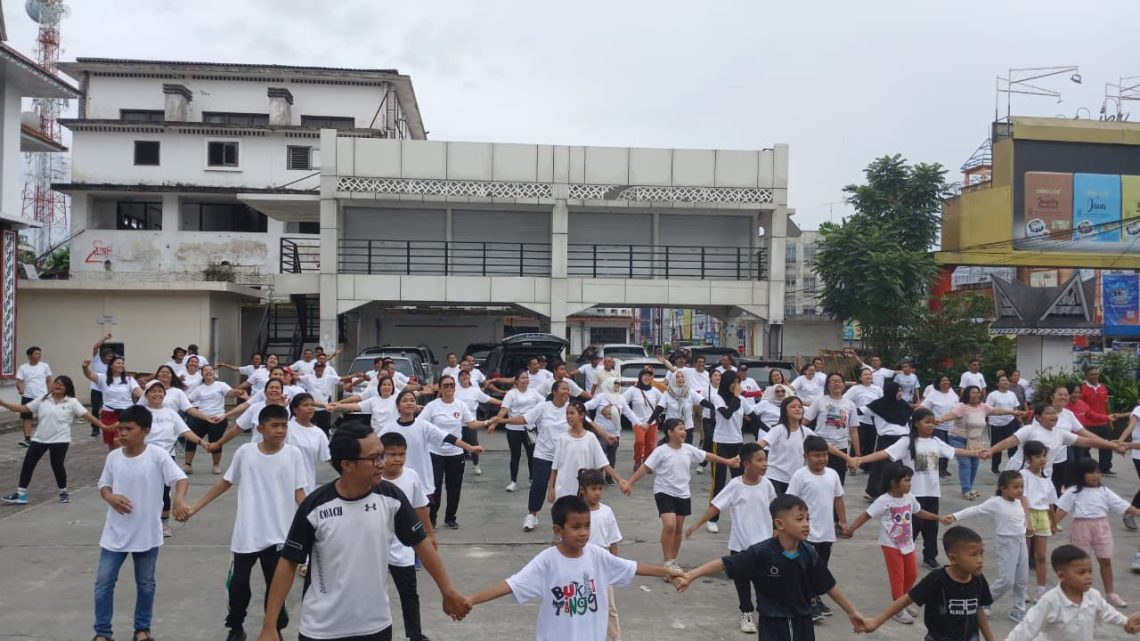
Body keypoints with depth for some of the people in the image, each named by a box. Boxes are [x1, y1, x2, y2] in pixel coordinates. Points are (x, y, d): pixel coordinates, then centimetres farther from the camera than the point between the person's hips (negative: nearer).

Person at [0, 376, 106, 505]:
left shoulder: (72, 402, -3)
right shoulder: (42, 399, 6)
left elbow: (87, 415, -6)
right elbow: (23, 408, 8)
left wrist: (103, 426, -12)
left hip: (60, 440, -4)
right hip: (39, 439, 4)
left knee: (57, 465, -1)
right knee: (27, 464, 1)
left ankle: (63, 492, 21)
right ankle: (20, 495, 11)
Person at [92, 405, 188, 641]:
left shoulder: (158, 455, -14)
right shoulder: (113, 457, -3)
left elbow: (180, 478, -18)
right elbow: (103, 485, 8)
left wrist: (179, 498, -38)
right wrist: (111, 498, -14)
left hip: (147, 533, -2)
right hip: (115, 533, 3)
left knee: (146, 584, 13)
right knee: (103, 582, 5)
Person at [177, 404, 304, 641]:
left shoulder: (294, 454, -7)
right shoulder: (245, 452, -4)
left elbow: (299, 494, -5)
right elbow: (224, 483, 8)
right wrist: (194, 508, 6)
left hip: (279, 535, -1)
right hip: (246, 534, 1)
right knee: (238, 583, 11)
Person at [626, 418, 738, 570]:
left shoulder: (688, 449, 1)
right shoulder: (661, 451, -15)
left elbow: (707, 456, 14)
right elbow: (645, 467, -17)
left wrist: (727, 462, 22)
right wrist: (630, 482, -27)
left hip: (683, 494, 6)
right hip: (664, 493, -6)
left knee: (678, 529, 12)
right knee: (670, 525, -20)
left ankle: (673, 561, 27)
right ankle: (668, 563, -9)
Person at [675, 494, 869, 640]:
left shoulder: (809, 554, -9)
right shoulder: (761, 553, -21)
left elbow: (829, 586, 4)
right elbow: (724, 563, -22)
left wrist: (852, 612, 12)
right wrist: (690, 575, -30)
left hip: (802, 624, 4)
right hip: (773, 625, -4)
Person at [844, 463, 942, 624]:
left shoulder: (909, 498, -1)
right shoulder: (884, 501, -22)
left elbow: (918, 512, 18)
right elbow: (866, 515, -22)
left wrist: (938, 518, 23)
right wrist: (851, 529, -31)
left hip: (907, 543, 7)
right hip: (891, 545, -7)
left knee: (911, 574, 14)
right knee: (898, 576, -1)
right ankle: (898, 609, 11)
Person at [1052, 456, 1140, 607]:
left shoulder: (1104, 491, 3)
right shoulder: (1074, 492, -6)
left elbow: (1122, 505, 1)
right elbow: (1062, 510, -8)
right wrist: (1053, 523, -18)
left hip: (1101, 527, 3)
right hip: (1082, 527, -3)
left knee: (1105, 560, 8)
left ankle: (1110, 594, 19)